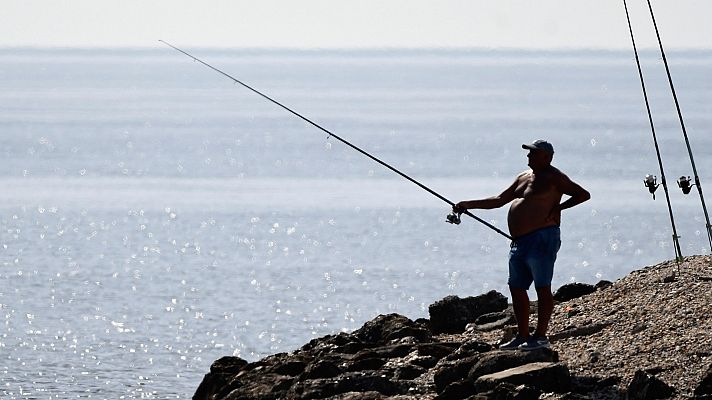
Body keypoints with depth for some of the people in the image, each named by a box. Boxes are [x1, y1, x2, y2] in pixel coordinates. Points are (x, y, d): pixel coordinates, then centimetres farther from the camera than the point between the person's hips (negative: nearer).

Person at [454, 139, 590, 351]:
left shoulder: (552, 178, -5)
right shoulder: (523, 178, 20)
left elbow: (583, 194, -9)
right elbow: (499, 200, 25)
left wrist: (558, 207, -16)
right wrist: (468, 205, 20)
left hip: (541, 238, -10)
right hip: (520, 242, 10)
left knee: (542, 288, -6)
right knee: (516, 288, 9)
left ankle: (541, 336, -4)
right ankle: (523, 336, 14)